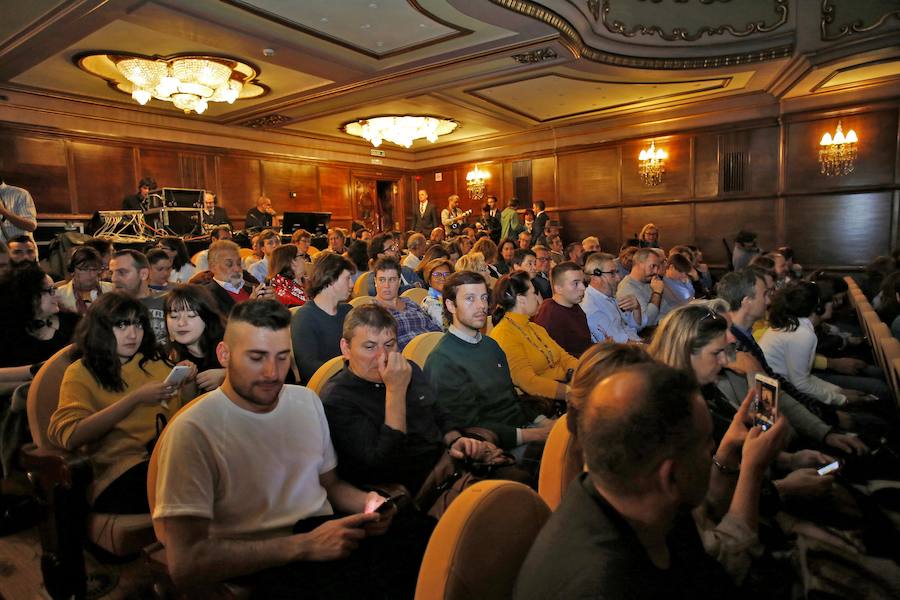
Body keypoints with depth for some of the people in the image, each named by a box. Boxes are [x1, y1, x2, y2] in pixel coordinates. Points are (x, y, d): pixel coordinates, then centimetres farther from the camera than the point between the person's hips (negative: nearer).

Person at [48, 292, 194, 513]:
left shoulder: (153, 361, 20)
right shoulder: (81, 372, 7)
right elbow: (69, 436, -9)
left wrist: (187, 383, 6)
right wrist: (136, 398, -12)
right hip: (121, 472, -5)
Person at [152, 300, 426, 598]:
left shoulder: (307, 400, 8)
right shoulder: (193, 431, -11)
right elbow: (185, 562, -15)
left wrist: (367, 503, -4)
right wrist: (304, 546, -20)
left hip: (326, 534, 6)